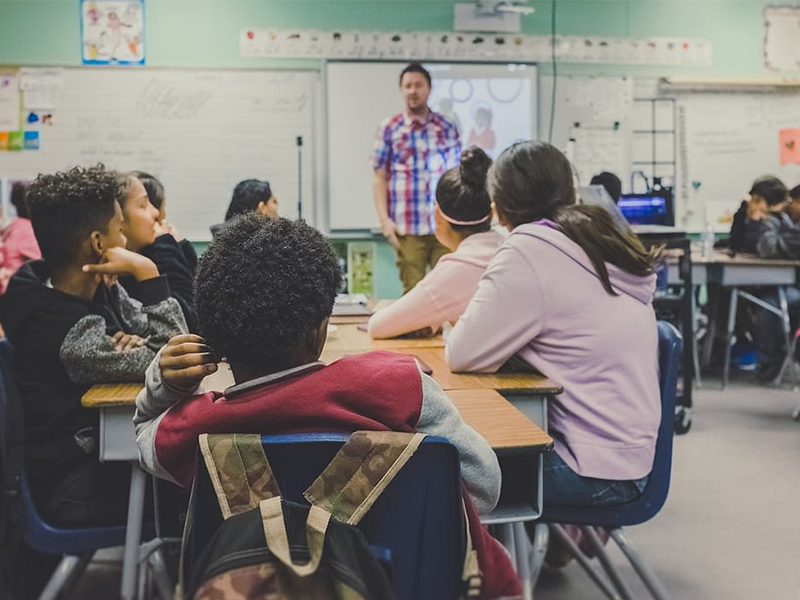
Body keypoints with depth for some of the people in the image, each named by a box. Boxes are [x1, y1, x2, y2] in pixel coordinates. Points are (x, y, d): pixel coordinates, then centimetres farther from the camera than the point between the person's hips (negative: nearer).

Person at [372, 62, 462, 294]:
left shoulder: (447, 127, 9)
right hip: (408, 227, -1)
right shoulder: (388, 128, 5)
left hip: (445, 225, 2)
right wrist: (384, 218, -6)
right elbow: (379, 177, 3)